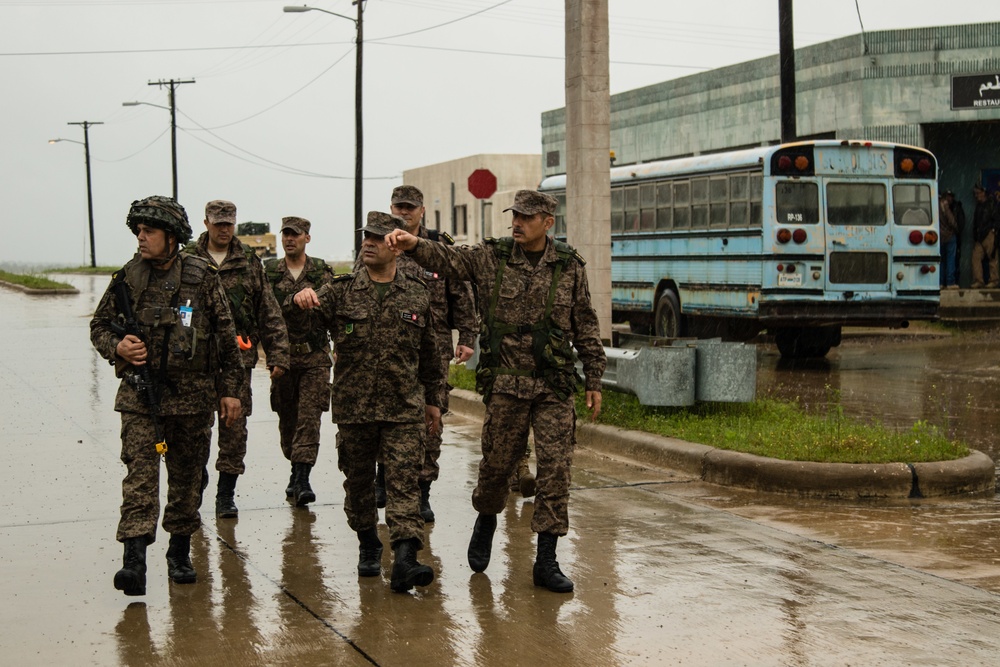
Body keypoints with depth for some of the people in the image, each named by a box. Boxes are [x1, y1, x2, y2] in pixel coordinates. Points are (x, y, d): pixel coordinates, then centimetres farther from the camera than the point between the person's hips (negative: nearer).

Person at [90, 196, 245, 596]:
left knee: (187, 478, 10)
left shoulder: (202, 278, -1)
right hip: (139, 397, 0)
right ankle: (134, 560, -17)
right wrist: (117, 346, -8)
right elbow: (99, 325, 13)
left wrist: (231, 389, 3)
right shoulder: (127, 279, 2)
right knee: (139, 474, -11)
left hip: (193, 397, 0)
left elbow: (226, 337, 4)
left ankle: (180, 554, 25)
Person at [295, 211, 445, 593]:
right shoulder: (342, 291, 3)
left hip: (404, 409, -1)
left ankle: (405, 559, -16)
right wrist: (303, 299, -40)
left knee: (404, 480, -10)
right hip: (353, 408, 1)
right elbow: (315, 308, -16)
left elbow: (429, 354, 13)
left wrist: (434, 400, 15)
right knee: (358, 481, 12)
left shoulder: (417, 296, 5)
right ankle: (368, 545, 31)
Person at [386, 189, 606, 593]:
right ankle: (486, 518, 39)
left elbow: (586, 329, 9)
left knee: (556, 467, -3)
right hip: (506, 383, 0)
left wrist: (594, 381, 8)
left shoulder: (570, 267, 5)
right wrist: (414, 245, -33)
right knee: (497, 461, 6)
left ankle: (546, 561, 3)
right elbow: (447, 259, -13)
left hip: (555, 386, 1)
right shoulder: (490, 258, 3)